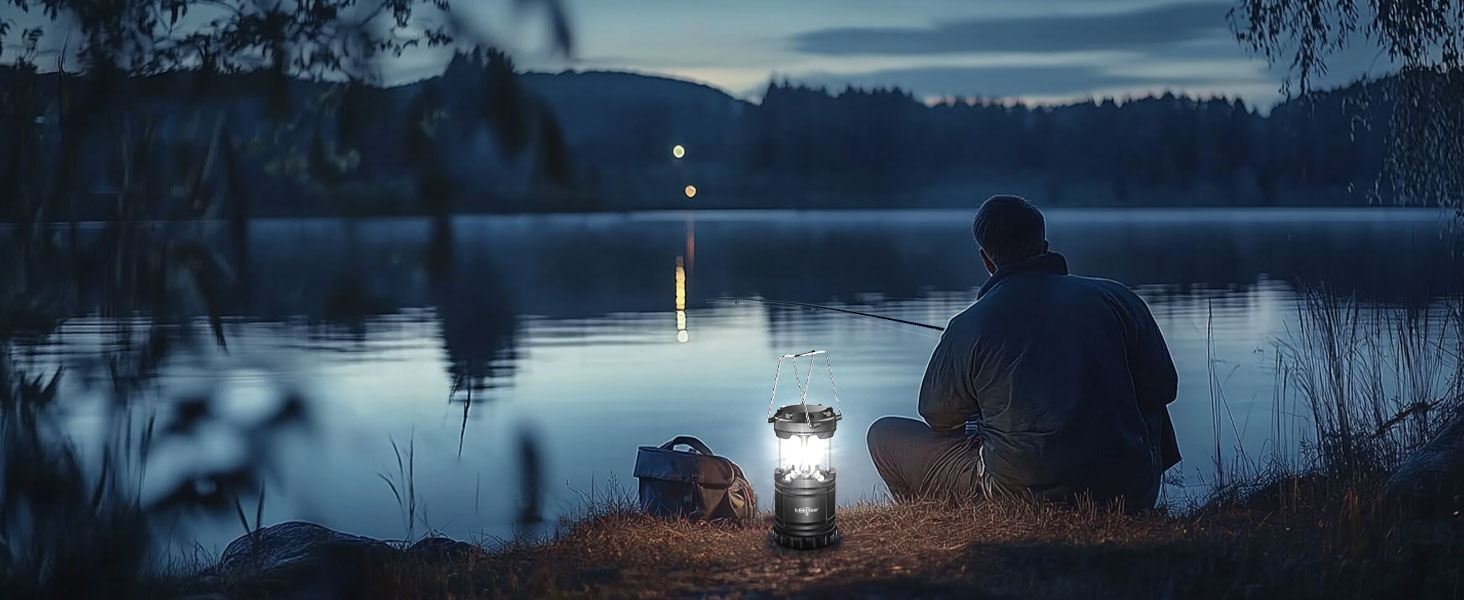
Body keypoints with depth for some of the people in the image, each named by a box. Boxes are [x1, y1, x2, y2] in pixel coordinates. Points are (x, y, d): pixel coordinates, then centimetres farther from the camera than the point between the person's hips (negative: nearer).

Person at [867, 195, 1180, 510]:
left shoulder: (967, 326, -4)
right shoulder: (1116, 298, 2)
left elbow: (937, 416, 9)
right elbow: (1162, 387, 9)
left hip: (1021, 495, -3)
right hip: (1132, 494, 3)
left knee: (885, 436, 14)